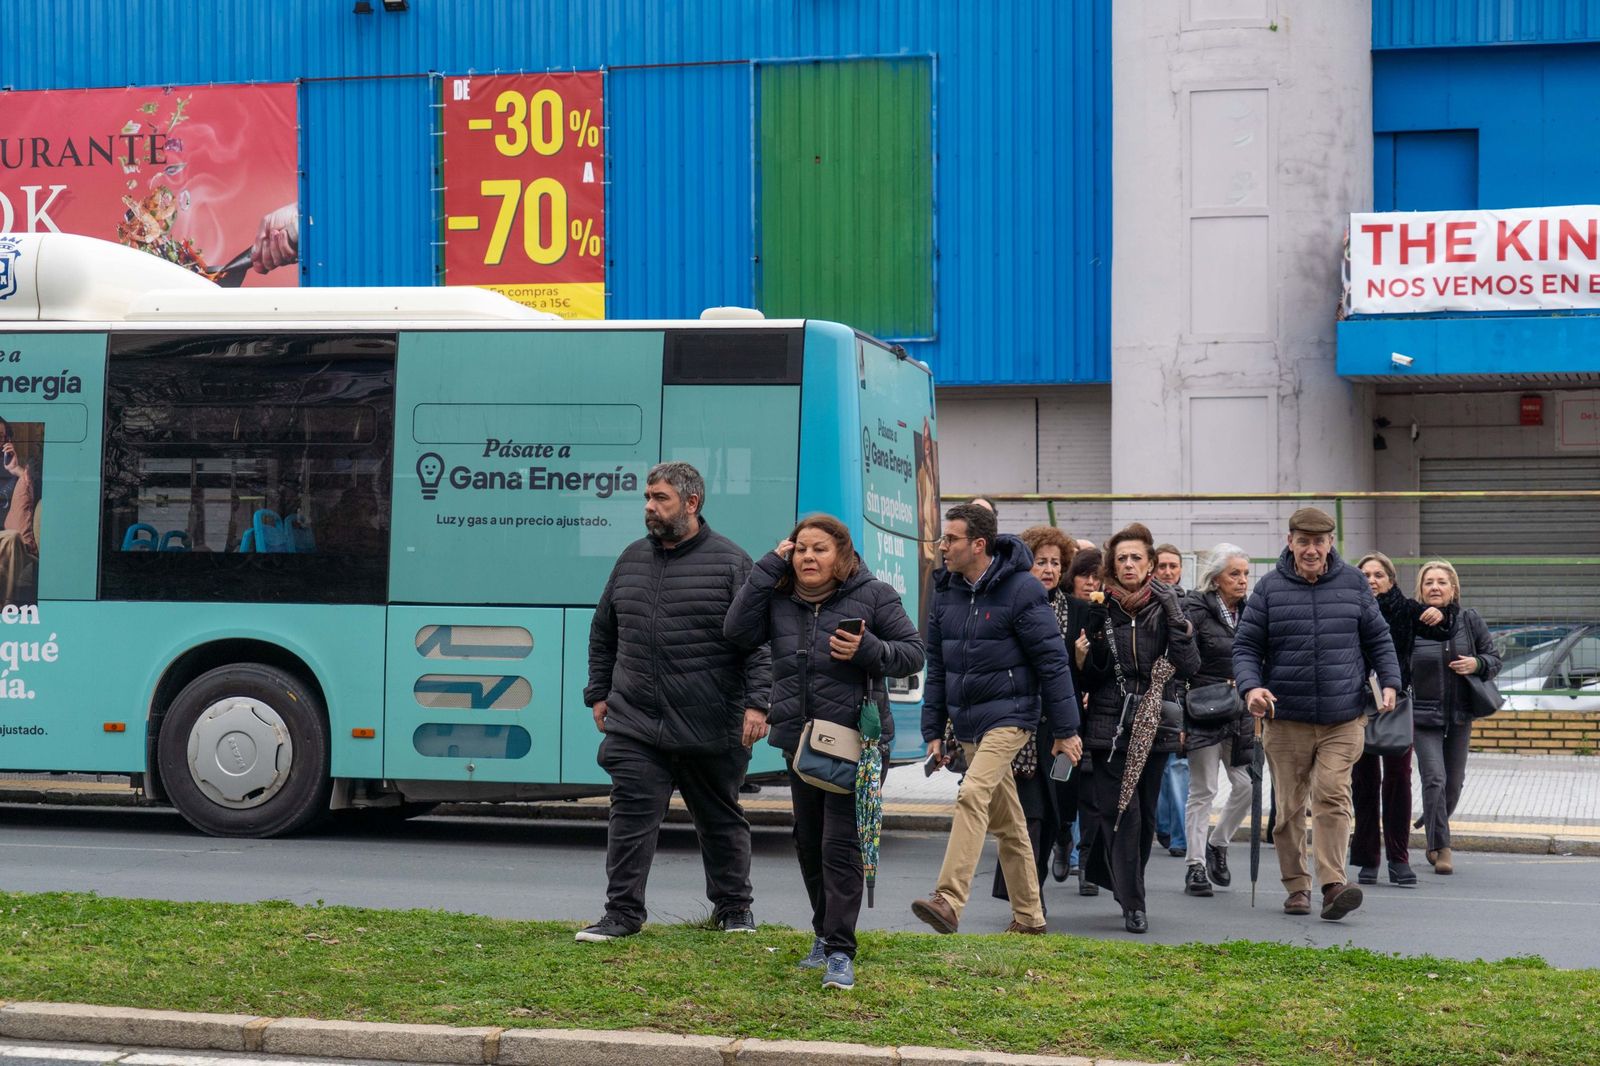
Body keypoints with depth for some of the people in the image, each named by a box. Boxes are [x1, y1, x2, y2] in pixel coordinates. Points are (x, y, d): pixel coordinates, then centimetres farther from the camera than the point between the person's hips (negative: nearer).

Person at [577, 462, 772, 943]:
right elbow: (603, 633, 22)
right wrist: (599, 693, 17)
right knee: (632, 813, -4)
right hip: (635, 723, 3)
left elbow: (759, 640, -8)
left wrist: (756, 704, -16)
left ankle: (733, 907, 27)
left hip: (712, 730, -3)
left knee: (721, 820, 11)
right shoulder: (632, 559, 11)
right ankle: (623, 912, 2)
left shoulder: (730, 562, -4)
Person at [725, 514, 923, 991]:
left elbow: (912, 652, -1)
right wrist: (768, 568, -8)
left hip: (854, 740, -5)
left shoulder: (872, 595, -1)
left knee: (840, 844, -11)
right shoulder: (779, 599, 6)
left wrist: (867, 650, -20)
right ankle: (825, 935, 29)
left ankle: (840, 951, -10)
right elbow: (738, 631, -10)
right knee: (809, 844, 13)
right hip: (799, 740, 5)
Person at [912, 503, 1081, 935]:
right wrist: (933, 731, 11)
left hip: (1009, 715, -7)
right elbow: (936, 665, 14)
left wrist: (1066, 730, -11)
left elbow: (1052, 660, -11)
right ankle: (1028, 917, 20)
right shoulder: (945, 592, 7)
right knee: (1006, 821, 12)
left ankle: (949, 901, -32)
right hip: (967, 721, 7)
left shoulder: (1021, 588, -12)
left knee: (973, 794, -25)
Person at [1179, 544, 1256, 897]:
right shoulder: (1196, 612, -7)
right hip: (1205, 715, -5)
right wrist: (1178, 719, -17)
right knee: (1203, 790, -1)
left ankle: (1217, 844, 23)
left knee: (1246, 785, 1)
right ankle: (1196, 866, 6)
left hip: (1242, 715, 5)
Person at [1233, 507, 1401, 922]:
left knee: (1333, 796, -12)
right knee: (1290, 805, 6)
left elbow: (1378, 638, 14)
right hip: (1286, 719, 0)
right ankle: (1296, 886, 17)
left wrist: (1389, 682, 1)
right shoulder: (1269, 588, 2)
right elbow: (1245, 646, 3)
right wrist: (1251, 686, -15)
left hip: (1342, 719, 0)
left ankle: (1333, 884, -15)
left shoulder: (1353, 584, 6)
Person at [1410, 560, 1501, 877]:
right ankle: (1441, 848, -6)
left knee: (1454, 782, 10)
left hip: (1460, 716, 3)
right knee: (1434, 779, -14)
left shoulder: (1470, 621, 2)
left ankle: (1433, 834, 34)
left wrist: (1476, 664, -12)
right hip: (1423, 716, -3)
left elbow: (1495, 659, 10)